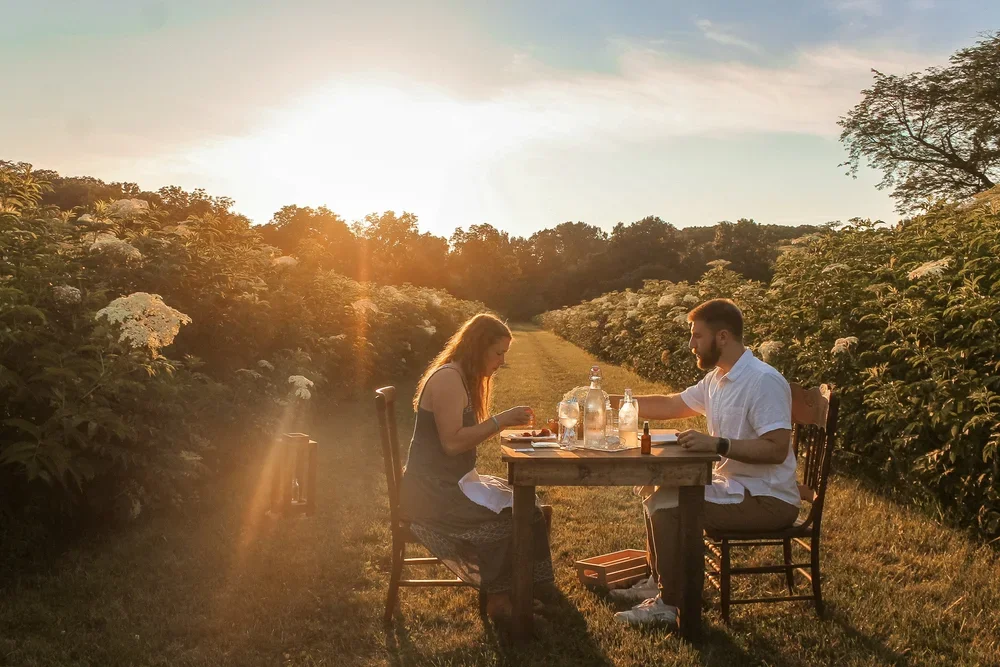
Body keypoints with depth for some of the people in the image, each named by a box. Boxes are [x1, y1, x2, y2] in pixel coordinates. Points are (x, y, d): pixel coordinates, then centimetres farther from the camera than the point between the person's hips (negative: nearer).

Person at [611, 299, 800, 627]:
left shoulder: (763, 381, -21)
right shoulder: (717, 378, 8)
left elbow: (776, 449, -27)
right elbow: (670, 405, 16)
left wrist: (717, 444, -32)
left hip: (768, 500, -10)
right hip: (734, 486, 10)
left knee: (667, 506, -19)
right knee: (655, 489, 13)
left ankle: (668, 605, -5)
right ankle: (658, 581, 23)